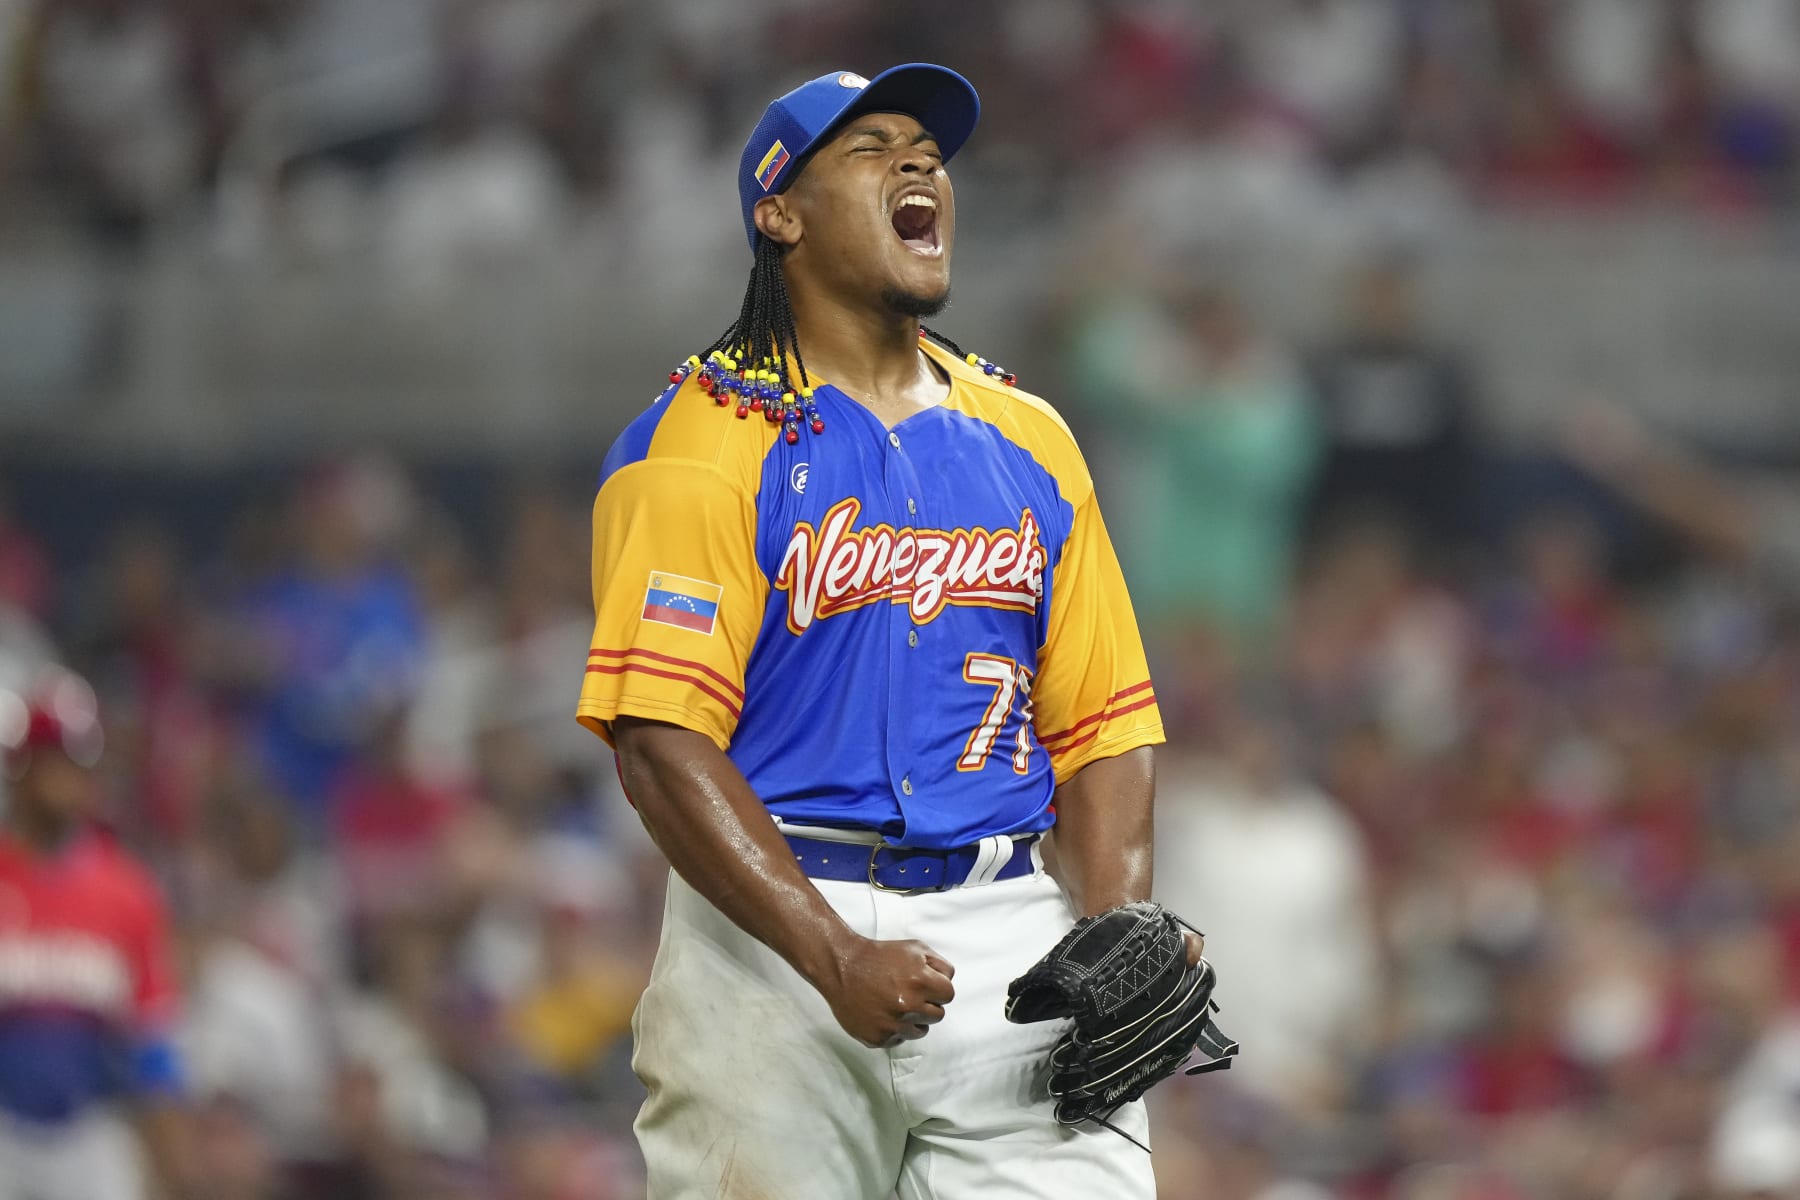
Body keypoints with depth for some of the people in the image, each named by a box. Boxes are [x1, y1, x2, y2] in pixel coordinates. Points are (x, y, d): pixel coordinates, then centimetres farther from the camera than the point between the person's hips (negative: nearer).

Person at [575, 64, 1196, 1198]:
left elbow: (1101, 722, 16)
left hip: (1018, 931, 4)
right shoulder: (704, 438, -1)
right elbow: (663, 740, -11)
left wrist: (1124, 935, -3)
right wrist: (836, 957, -21)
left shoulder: (1028, 436, 16)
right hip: (773, 934, -4)